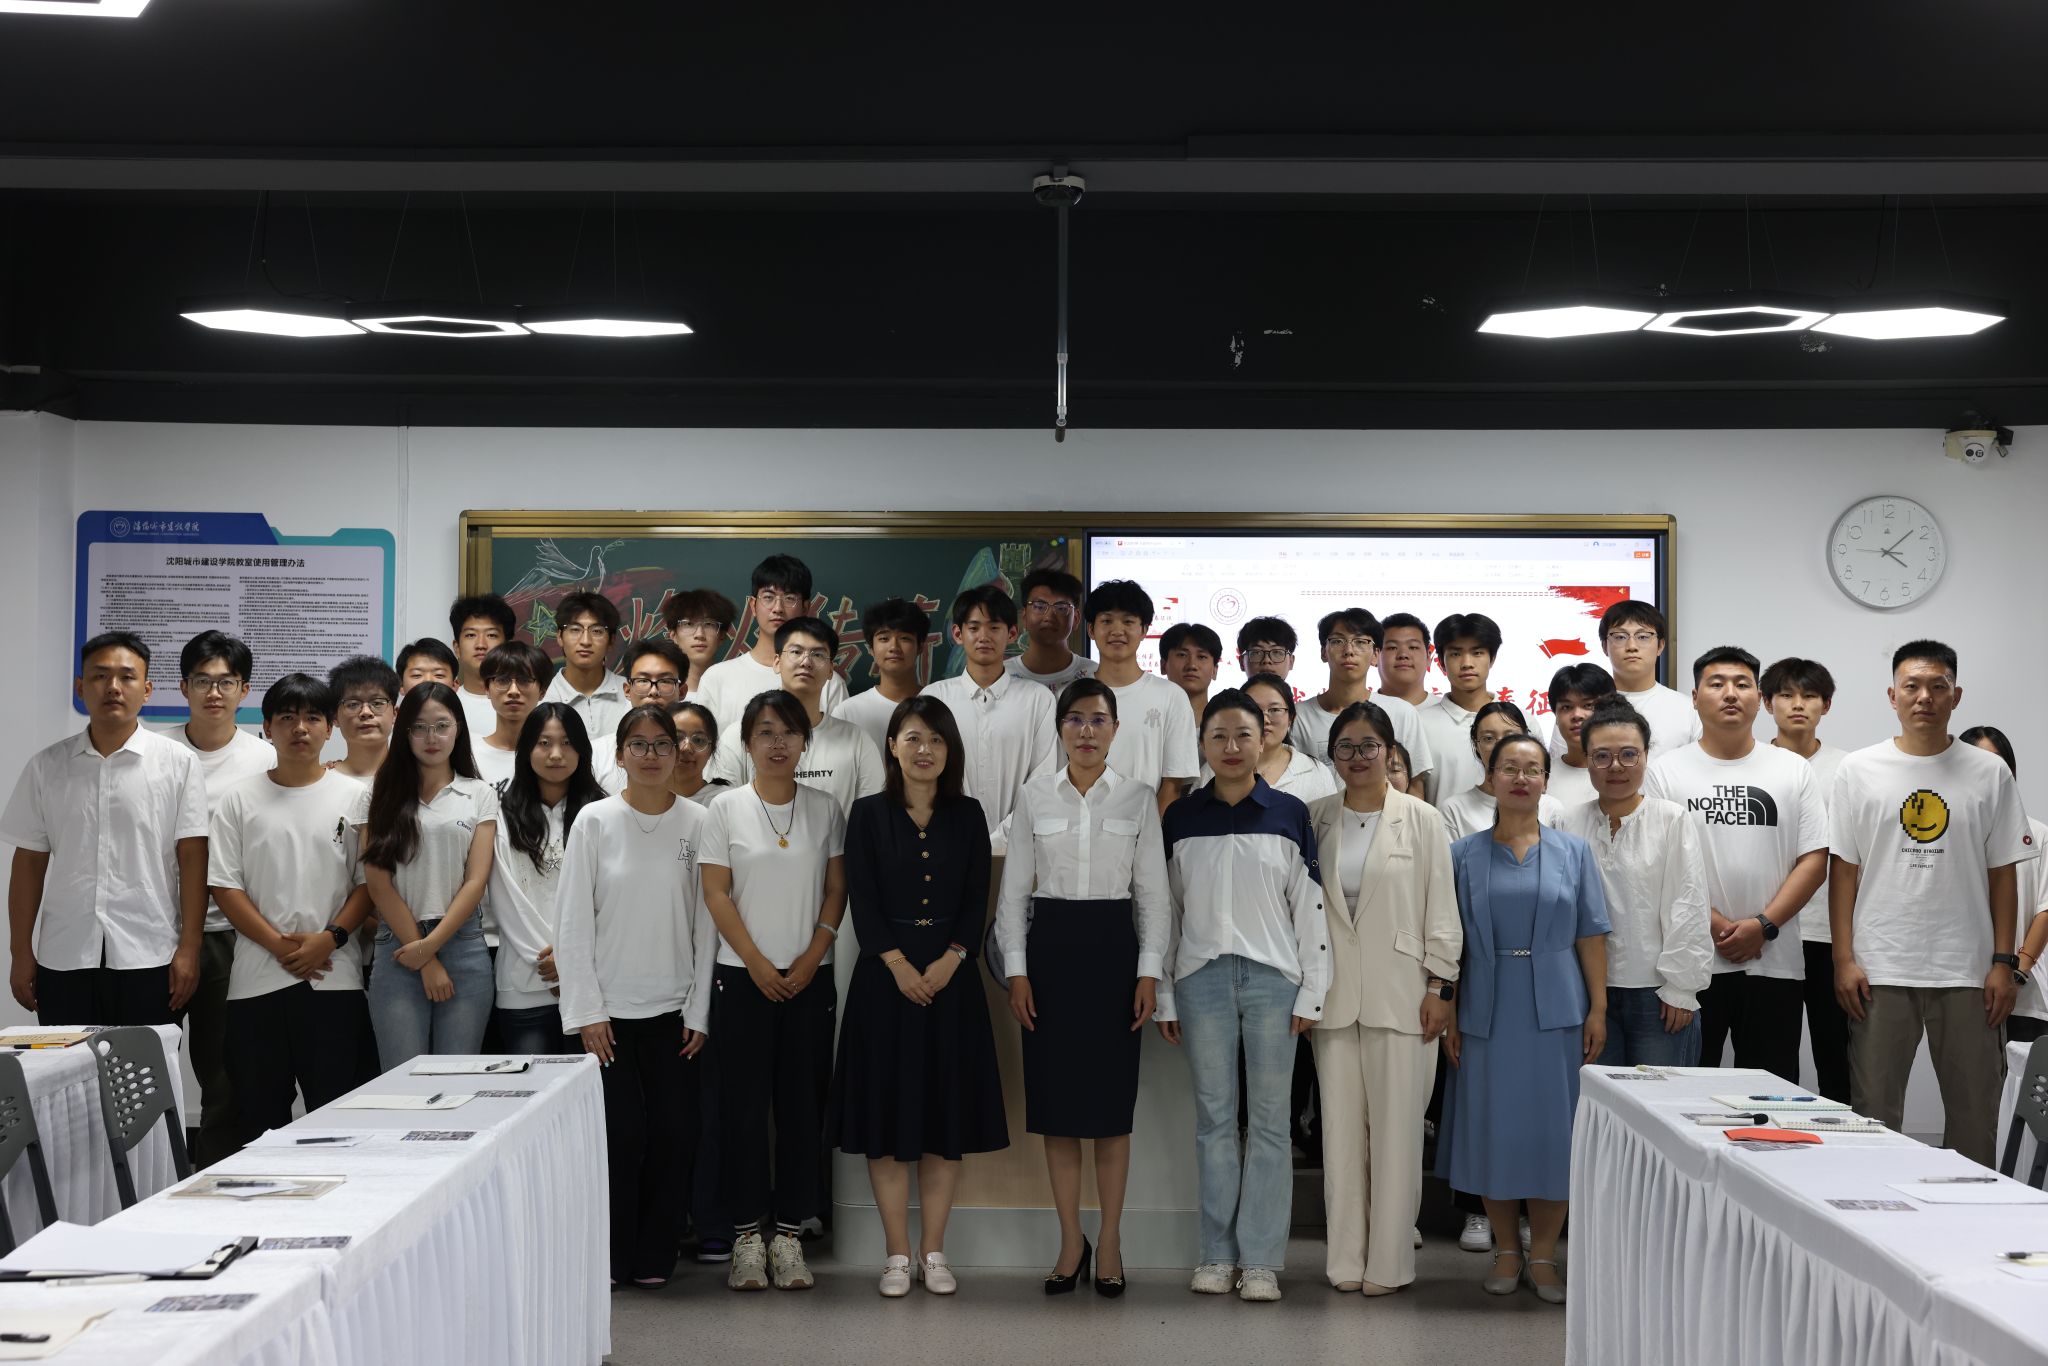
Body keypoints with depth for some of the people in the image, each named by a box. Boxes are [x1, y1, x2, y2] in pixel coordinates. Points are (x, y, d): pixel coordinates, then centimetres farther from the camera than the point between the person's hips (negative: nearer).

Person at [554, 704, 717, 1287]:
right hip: (610, 1008, -1)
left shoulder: (697, 823, 2)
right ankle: (611, 1257, 10)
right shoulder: (595, 821, -1)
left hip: (673, 1008, 1)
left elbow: (706, 923, 4)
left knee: (672, 1131, 0)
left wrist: (700, 1010, 1)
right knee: (621, 1131, -4)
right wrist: (587, 1011, -5)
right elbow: (574, 922, -1)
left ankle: (654, 1256, 13)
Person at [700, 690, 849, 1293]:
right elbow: (717, 894, -3)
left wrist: (812, 956, -6)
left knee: (803, 1102, 3)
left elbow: (835, 889, 6)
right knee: (744, 1102, 0)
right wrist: (757, 963, -9)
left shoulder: (825, 809, 6)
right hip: (743, 977, -2)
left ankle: (789, 1232, 11)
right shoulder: (726, 808, 0)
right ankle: (747, 1234, 7)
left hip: (810, 977, 2)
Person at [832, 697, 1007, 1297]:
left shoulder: (968, 816, 8)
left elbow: (977, 900, 3)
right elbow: (861, 900, -3)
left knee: (947, 1115, 4)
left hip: (950, 977, 2)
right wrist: (898, 964, -13)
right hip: (885, 977, -2)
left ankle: (933, 1252, 12)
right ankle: (898, 1254, 8)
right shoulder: (869, 815, 3)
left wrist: (949, 961, -11)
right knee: (886, 1112, 0)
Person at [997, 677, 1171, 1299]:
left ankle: (1110, 1242, 12)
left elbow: (1152, 892, 3)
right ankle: (1071, 1240, 14)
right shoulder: (1034, 797, 4)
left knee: (1113, 1097, 2)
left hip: (1114, 944, -1)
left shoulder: (1138, 799, 3)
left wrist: (1149, 972, -4)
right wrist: (1016, 971, -2)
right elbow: (1014, 889, 5)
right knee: (1056, 1096, 3)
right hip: (1050, 943, 1)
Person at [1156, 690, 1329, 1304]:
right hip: (1201, 978, 1)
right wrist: (1163, 996, 7)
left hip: (1272, 977, -1)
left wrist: (1311, 993, -1)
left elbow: (1311, 908, 4)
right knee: (1214, 1117, 4)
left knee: (1269, 1120, 0)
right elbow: (1166, 907, 10)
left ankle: (1260, 1259, 5)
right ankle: (1217, 1255, 10)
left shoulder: (1290, 815, 4)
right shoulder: (1180, 818, 8)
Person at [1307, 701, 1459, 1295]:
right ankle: (1346, 1257, 13)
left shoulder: (1420, 819, 1)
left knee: (1395, 1126, -2)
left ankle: (1388, 1260, 6)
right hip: (1333, 993, 3)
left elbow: (1441, 909, 1)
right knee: (1341, 1126, 6)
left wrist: (1441, 985, -5)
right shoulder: (1316, 818, 8)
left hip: (1398, 993, -2)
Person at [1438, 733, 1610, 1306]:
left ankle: (1543, 1254, 12)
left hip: (1555, 1011, 0)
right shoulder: (1464, 855, 5)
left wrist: (1598, 1009, -3)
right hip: (1488, 1013, 0)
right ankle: (1506, 1251, 17)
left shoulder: (1572, 851, 6)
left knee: (1553, 1129, 2)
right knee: (1494, 1127, 5)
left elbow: (1591, 936, 3)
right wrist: (1447, 1013, 0)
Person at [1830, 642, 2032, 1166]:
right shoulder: (1859, 771, 3)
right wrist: (1844, 959, -3)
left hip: (1967, 973, 1)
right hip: (1880, 971, 0)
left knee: (1973, 1111, 6)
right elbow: (1843, 869, 3)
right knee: (1874, 1109, 4)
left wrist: (2004, 963, -1)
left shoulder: (1989, 774, 4)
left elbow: (2003, 873, 5)